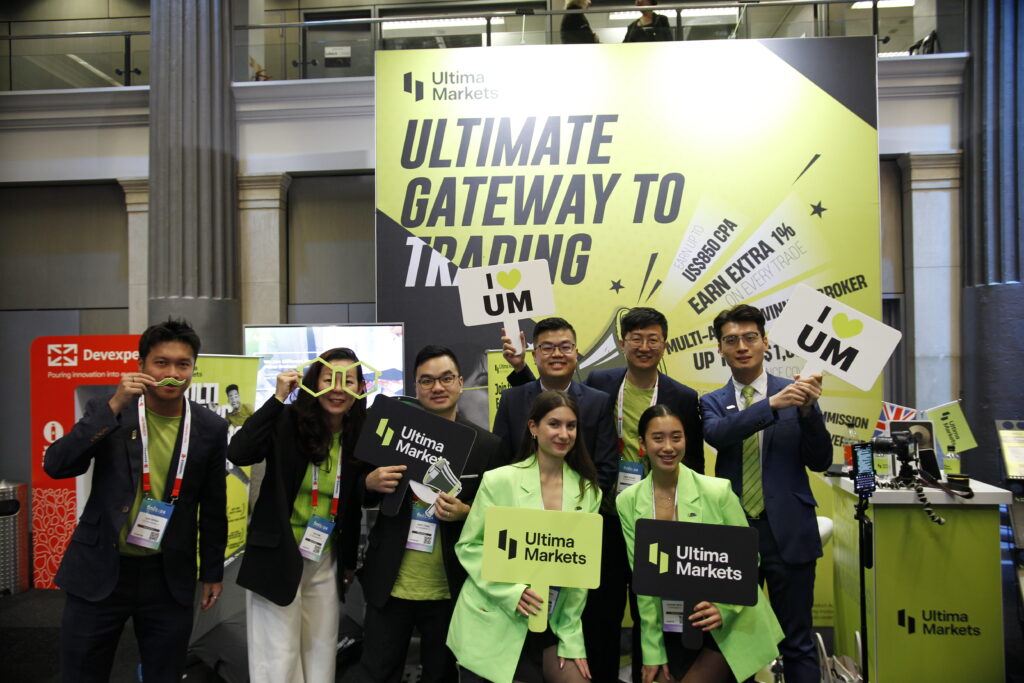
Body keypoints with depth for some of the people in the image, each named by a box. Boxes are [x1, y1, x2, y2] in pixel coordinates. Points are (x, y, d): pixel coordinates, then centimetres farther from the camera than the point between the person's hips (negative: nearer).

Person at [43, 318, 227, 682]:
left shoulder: (210, 428, -2)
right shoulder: (108, 411, -4)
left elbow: (213, 506, 5)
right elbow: (56, 465, -17)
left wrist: (212, 571, 10)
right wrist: (114, 406, -24)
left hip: (169, 576, 1)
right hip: (100, 570, 0)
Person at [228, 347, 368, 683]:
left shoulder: (359, 437, 1)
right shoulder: (288, 421, -10)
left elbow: (353, 506, 9)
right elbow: (239, 453, -29)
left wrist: (349, 561, 12)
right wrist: (278, 397, -25)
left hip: (326, 562, 4)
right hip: (277, 555, -4)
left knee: (321, 653, 12)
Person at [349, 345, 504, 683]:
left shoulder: (487, 445, -6)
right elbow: (361, 497, 7)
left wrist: (466, 513, -21)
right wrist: (371, 483, -16)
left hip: (450, 589, 0)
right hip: (389, 584, 1)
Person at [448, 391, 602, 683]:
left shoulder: (588, 491, 1)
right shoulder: (499, 480, -10)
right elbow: (469, 547, -7)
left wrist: (571, 638, 1)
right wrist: (511, 592, -19)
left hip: (553, 623, 3)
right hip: (494, 622, -3)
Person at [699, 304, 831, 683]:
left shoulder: (796, 394, 1)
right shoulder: (712, 402, 5)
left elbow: (820, 461, -3)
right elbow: (717, 434, -18)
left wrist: (807, 409, -19)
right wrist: (772, 404, -30)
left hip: (788, 532, -1)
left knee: (797, 641, 8)